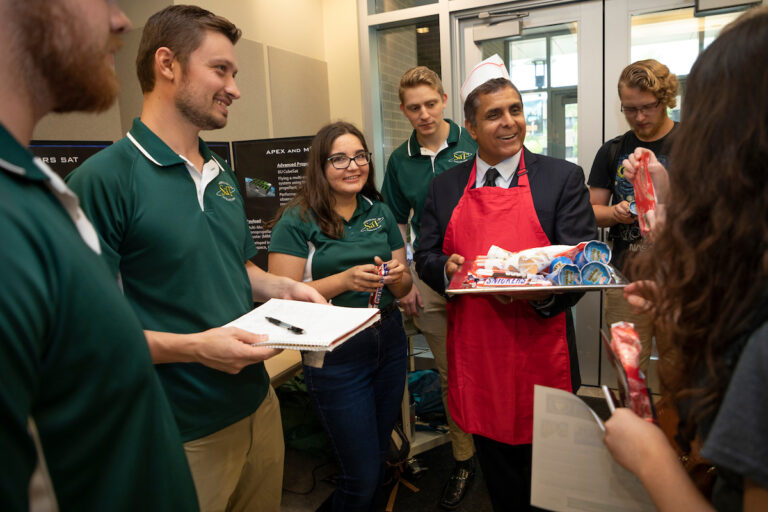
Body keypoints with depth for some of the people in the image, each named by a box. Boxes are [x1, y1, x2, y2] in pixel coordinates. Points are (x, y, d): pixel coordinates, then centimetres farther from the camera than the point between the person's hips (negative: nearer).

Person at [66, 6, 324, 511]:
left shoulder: (224, 176, 8)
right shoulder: (103, 179, -17)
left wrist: (283, 287, 0)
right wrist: (193, 347, -26)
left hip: (258, 405, 7)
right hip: (182, 434, -7)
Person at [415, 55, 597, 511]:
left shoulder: (563, 177, -1)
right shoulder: (445, 187, 6)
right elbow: (426, 255, 9)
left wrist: (548, 293, -25)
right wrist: (446, 268, -14)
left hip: (540, 353, -2)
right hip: (475, 354, 3)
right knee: (495, 465, 20)